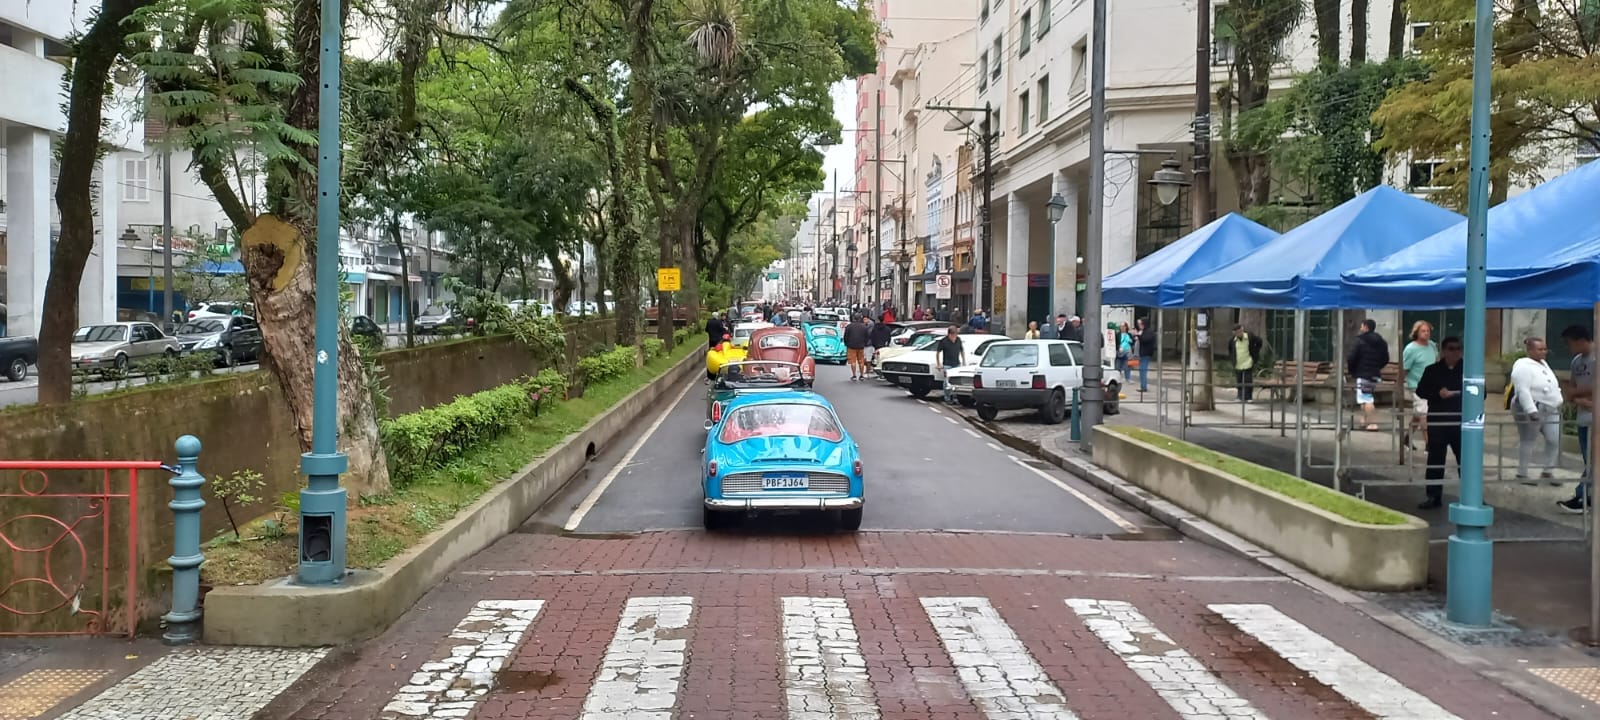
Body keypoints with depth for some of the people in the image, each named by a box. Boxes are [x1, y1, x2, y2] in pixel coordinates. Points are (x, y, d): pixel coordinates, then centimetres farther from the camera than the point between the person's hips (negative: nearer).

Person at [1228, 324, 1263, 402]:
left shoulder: (1250, 337, -8)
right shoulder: (1233, 340, 1)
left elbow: (1259, 342, 8)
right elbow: (1230, 348, 22)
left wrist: (1255, 353, 5)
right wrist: (1231, 357, 13)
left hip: (1248, 364, -3)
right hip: (1237, 365, 3)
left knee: (1248, 382, -3)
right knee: (1239, 382, 7)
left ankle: (1248, 398, 3)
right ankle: (1240, 398, 15)